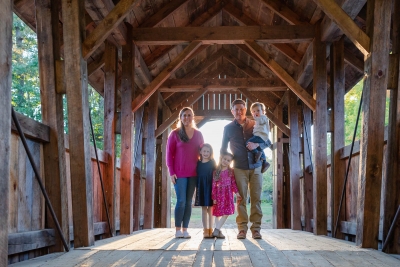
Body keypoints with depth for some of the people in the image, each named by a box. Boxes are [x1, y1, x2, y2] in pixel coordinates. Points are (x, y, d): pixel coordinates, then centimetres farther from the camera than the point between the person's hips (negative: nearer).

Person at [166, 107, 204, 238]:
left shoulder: (198, 134, 10)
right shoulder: (175, 134, 1)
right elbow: (169, 154, -1)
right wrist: (171, 172, -7)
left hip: (193, 173, 3)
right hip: (179, 173, -3)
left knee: (188, 202, 4)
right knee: (181, 201, -7)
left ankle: (185, 229, 9)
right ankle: (178, 230, 2)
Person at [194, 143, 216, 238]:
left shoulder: (212, 163, 2)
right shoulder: (198, 163, 6)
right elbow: (197, 176, 7)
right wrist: (197, 188, 1)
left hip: (210, 188, -2)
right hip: (201, 188, 2)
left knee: (210, 209, 2)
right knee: (203, 209, 5)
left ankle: (210, 229, 8)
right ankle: (205, 230, 9)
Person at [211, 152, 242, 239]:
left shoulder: (231, 171, 5)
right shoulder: (216, 172, 1)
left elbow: (233, 183, 3)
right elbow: (214, 185, -1)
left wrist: (237, 192, -9)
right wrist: (214, 198, -4)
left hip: (228, 194, 0)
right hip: (219, 194, 0)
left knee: (226, 213, -10)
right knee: (218, 213, 2)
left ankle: (217, 230, -5)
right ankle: (218, 231, 3)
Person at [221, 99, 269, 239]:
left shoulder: (255, 125, 8)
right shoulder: (228, 128, 7)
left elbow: (266, 142, 9)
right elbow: (223, 148, 14)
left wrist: (257, 145, -11)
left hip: (256, 167, 1)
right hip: (239, 168, -1)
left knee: (256, 198, -1)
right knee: (241, 198, -3)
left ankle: (256, 228, 4)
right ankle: (242, 229, 3)